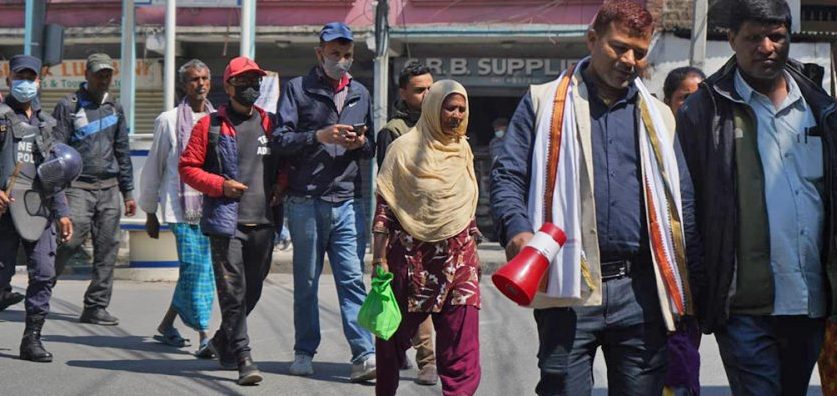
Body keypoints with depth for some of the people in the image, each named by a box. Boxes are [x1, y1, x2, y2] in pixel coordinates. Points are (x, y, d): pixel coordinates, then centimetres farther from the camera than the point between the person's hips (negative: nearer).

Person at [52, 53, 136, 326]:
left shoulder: (115, 108, 16)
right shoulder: (69, 106, -1)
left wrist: (128, 192, 18)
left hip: (109, 189, 5)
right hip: (78, 187, -5)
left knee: (108, 247, 0)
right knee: (68, 241, -14)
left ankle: (96, 307, 5)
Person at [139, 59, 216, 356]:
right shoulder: (169, 120, 3)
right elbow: (153, 168, 9)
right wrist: (150, 213, 10)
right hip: (181, 206, -4)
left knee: (203, 270, 4)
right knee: (194, 267, -11)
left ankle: (167, 325, 21)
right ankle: (204, 336, -10)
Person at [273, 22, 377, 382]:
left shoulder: (360, 94, 18)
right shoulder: (297, 89, 5)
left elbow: (372, 149, 22)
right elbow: (280, 139, -5)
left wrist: (362, 143, -2)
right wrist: (319, 136, -18)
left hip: (348, 201, 2)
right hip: (306, 201, -2)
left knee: (352, 279, -6)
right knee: (306, 281, 6)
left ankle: (364, 355, -11)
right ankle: (304, 352, 16)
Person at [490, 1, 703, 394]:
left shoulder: (658, 117, 17)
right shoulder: (544, 103, 9)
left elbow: (683, 204, 17)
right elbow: (507, 175, 3)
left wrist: (696, 289, 8)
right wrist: (517, 227, -18)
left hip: (640, 290, 3)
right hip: (569, 288, -3)